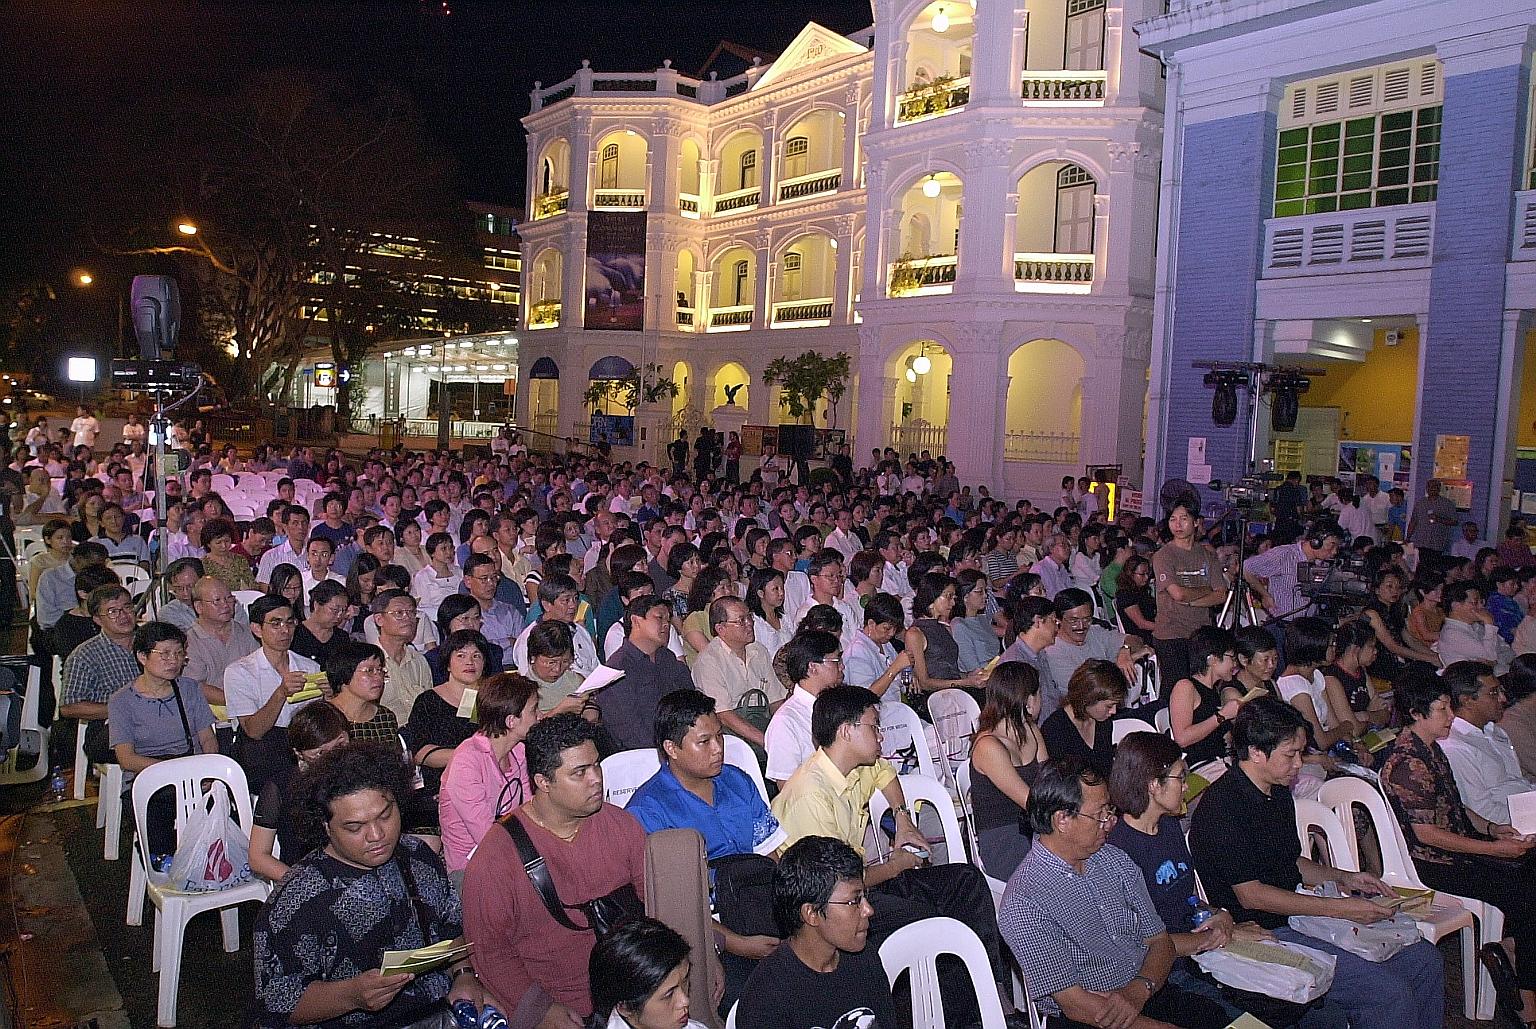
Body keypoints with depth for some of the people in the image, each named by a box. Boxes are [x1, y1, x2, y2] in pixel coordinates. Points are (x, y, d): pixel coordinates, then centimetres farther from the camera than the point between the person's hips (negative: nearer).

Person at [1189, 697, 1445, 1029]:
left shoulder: (1279, 792, 11)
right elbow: (1250, 894, -20)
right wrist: (1339, 908, -18)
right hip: (1264, 934, -9)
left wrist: (1342, 877, 7)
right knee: (1391, 995, -19)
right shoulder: (1222, 805, -20)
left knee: (1425, 960, 7)